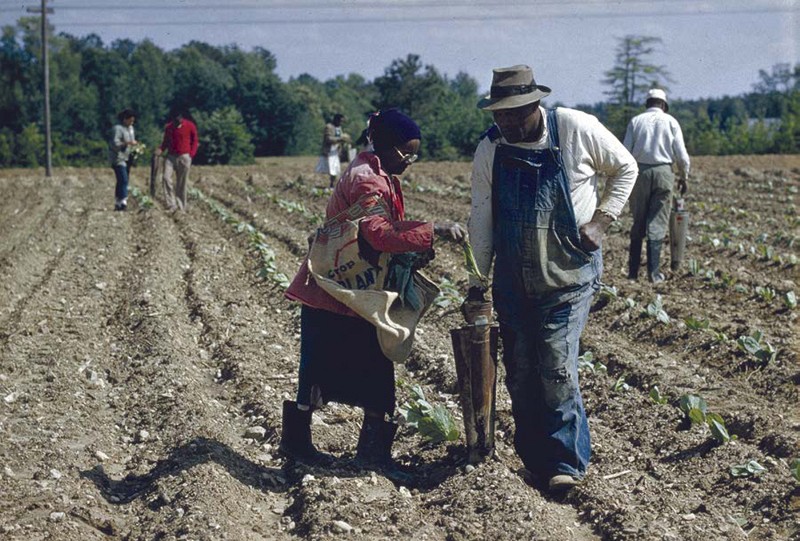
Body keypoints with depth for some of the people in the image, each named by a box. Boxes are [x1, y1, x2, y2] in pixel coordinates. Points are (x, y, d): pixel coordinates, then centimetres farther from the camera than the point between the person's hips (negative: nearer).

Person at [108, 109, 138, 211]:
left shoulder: (130, 128, 14)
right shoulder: (117, 129, -14)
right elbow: (115, 144, -21)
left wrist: (135, 143, 5)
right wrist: (128, 143, -28)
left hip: (127, 158, 9)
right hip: (118, 158, -9)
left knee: (121, 182, 10)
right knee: (123, 180, -18)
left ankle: (117, 204, 15)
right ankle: (123, 203, -23)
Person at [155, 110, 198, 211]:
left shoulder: (190, 126, 0)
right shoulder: (168, 127, 8)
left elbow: (194, 142, 6)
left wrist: (191, 155, -3)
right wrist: (161, 149, -2)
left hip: (184, 157, -3)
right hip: (171, 156, 3)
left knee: (182, 184, -1)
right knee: (166, 177, -16)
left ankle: (181, 207, 6)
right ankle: (171, 204, -14)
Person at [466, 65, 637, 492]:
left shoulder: (577, 129, -11)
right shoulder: (489, 150, -3)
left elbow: (625, 168, 4)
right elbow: (481, 220, 3)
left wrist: (601, 219, -7)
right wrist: (476, 280, 2)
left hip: (568, 276, -4)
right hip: (513, 279, 4)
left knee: (556, 369, -10)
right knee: (519, 373, 8)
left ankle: (567, 461, 3)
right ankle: (533, 460, 22)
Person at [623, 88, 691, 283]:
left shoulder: (636, 121, 5)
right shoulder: (671, 121, 4)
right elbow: (681, 155, 1)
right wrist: (684, 177, 15)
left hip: (639, 172, 1)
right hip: (663, 172, -1)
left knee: (638, 223, 9)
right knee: (657, 224, 1)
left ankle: (633, 271, 8)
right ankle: (654, 272, -3)